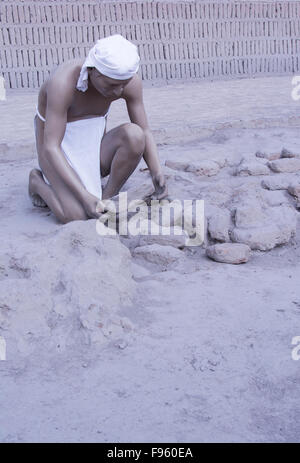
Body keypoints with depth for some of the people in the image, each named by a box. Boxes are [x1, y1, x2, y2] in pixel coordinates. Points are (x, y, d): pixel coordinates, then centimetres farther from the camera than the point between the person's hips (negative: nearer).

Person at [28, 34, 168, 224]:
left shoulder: (130, 80, -16)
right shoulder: (63, 82, -30)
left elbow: (145, 132, -9)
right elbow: (50, 148, -30)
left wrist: (157, 173, -27)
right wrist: (85, 196, -36)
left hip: (93, 151, 4)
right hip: (60, 155, -4)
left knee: (133, 135, -28)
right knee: (76, 216, -28)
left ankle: (107, 198, -6)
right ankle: (38, 181, 5)